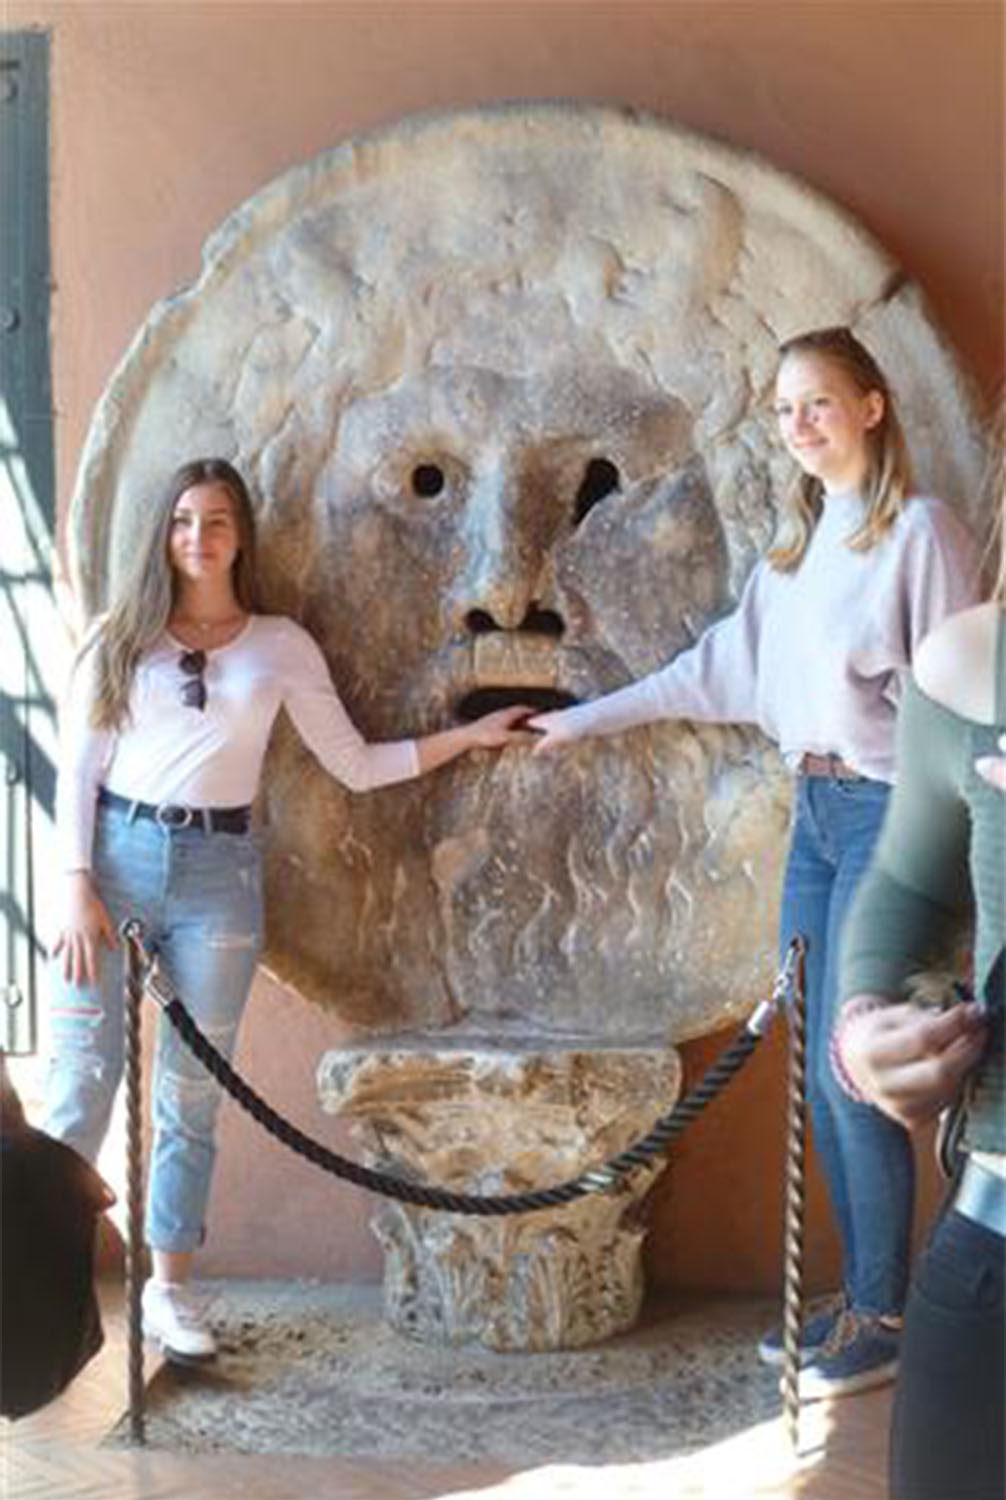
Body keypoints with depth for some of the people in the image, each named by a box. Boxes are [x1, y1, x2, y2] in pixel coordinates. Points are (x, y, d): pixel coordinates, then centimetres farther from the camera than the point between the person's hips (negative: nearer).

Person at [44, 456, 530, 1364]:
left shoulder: (280, 645, 9)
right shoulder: (121, 639, 6)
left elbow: (357, 766, 9)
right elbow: (77, 772, 4)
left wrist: (465, 737, 4)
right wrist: (78, 885, -7)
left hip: (217, 872, 1)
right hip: (116, 857, -1)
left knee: (192, 1092, 5)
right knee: (82, 1078, -6)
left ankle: (169, 1288, 15)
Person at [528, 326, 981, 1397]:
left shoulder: (920, 530, -7)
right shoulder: (797, 540, 15)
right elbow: (718, 667, 21)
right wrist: (587, 718, 24)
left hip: (887, 812, -7)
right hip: (816, 809, 7)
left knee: (849, 1070, -8)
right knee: (819, 1073, 7)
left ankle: (881, 1319, 5)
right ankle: (860, 1296, 18)